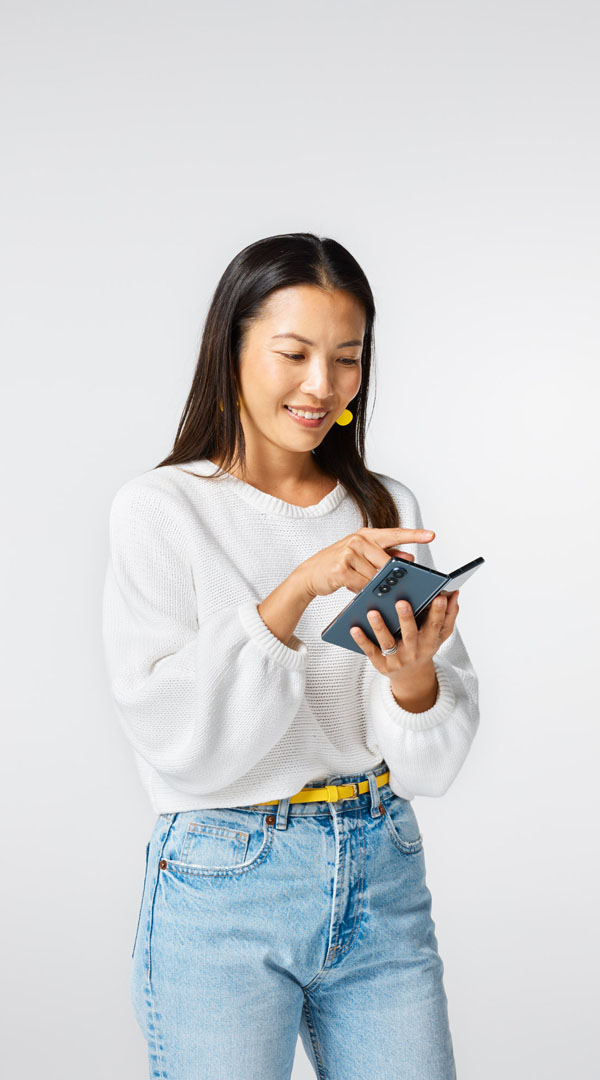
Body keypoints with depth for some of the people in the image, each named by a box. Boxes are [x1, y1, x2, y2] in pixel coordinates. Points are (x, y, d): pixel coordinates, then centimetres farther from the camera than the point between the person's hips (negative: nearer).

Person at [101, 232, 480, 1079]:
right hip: (224, 889, -3)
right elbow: (176, 738, -15)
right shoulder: (160, 509, -7)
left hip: (382, 875, 4)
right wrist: (295, 592, -25)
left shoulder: (390, 508, 5)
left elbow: (432, 763, 2)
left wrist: (414, 676, -20)